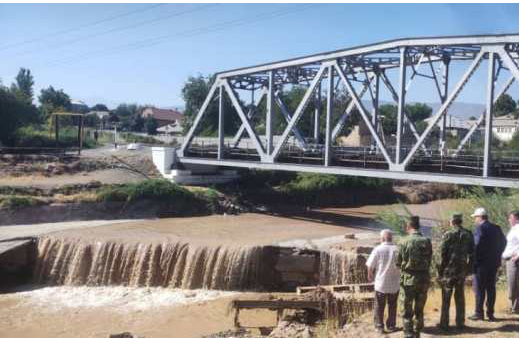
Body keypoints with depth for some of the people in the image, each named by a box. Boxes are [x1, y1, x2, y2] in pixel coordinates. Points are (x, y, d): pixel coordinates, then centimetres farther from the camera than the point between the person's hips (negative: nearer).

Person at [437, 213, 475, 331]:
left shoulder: (448, 234, -10)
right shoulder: (468, 235, 6)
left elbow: (443, 254, -11)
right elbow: (471, 254, 10)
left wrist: (440, 270, -5)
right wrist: (470, 268, 16)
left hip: (449, 269, -4)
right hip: (462, 270, 4)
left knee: (446, 298, 4)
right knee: (460, 297, 13)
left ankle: (444, 323, 7)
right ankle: (460, 323, 16)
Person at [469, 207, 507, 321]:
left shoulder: (480, 228, -13)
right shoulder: (496, 228, 9)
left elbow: (477, 244, -20)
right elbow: (503, 242, 15)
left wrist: (474, 260, -12)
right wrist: (497, 255, 17)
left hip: (482, 263, -7)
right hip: (494, 263, 7)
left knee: (479, 288, 0)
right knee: (491, 288, 11)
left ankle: (479, 313, 2)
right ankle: (490, 313, 15)